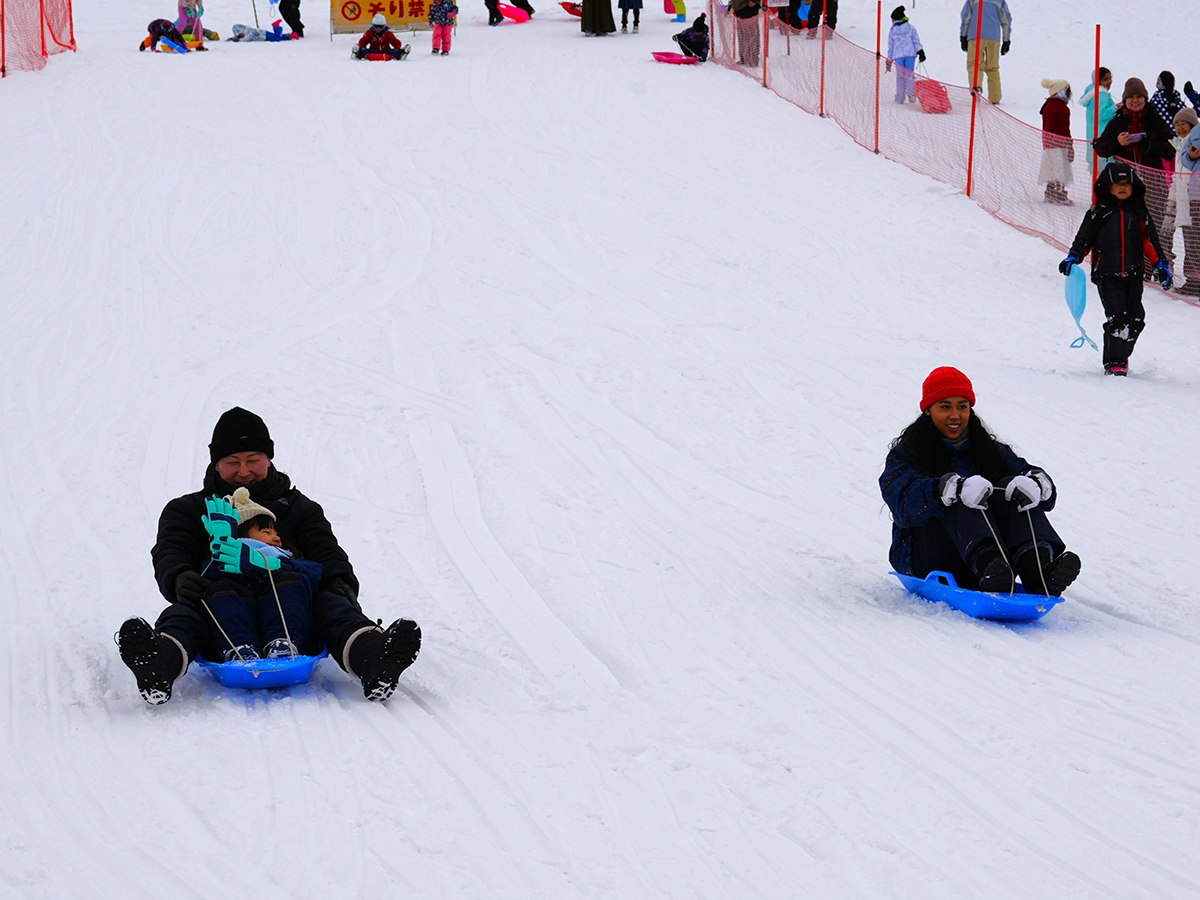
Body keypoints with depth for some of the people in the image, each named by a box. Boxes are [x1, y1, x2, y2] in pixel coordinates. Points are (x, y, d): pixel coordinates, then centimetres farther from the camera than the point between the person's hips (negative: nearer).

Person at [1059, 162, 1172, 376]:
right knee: (1117, 317, -16)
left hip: (1133, 274, 3)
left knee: (1135, 319, -1)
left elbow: (1149, 242, 16)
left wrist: (1161, 265, 7)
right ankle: (1114, 362, -11)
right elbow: (1084, 238, 8)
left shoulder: (1139, 213, 13)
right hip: (1107, 275, -3)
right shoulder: (1099, 213, 6)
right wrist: (1073, 257, -7)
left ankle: (1122, 356, 19)